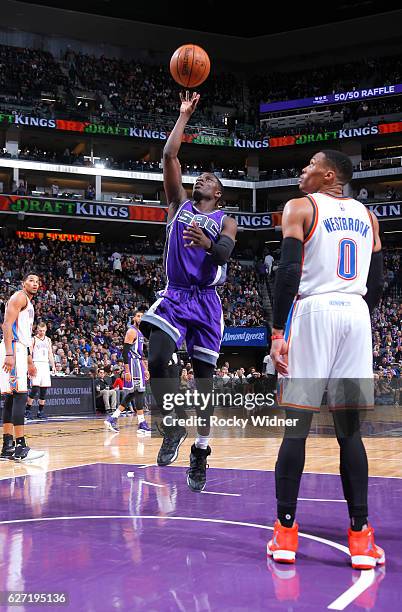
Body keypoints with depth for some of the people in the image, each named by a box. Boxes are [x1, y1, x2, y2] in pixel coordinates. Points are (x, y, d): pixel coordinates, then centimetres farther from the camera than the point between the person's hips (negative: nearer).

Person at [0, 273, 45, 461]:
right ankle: (20, 447, -16)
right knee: (20, 395, -14)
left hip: (19, 350, 10)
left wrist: (29, 361, 29)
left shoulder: (28, 304, 25)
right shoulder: (19, 297, -6)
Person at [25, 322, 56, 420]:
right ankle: (27, 410, -6)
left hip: (45, 365, 5)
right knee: (35, 388, -14)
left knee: (44, 390, 3)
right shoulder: (33, 339, -1)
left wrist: (53, 366, 9)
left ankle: (40, 412, 9)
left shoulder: (48, 340, 15)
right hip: (36, 364, -5)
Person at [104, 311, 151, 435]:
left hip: (138, 365, 10)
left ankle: (112, 419, 13)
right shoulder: (131, 331, -11)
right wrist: (127, 371, -23)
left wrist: (144, 369, 23)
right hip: (132, 365, -10)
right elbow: (125, 351, -18)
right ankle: (142, 424, -7)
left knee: (131, 395, 10)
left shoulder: (139, 333, 19)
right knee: (139, 392, -9)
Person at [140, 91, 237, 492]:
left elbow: (225, 253, -13)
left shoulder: (225, 221, 8)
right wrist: (184, 116, 4)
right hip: (173, 296, 1)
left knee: (203, 377, 2)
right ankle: (172, 426, 0)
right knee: (156, 361, -22)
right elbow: (169, 156, 2)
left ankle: (201, 451, 13)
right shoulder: (179, 204, 13)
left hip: (205, 302, -1)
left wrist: (206, 243, -34)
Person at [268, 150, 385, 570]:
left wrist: (277, 331, -10)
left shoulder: (300, 207, 2)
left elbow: (289, 271, -10)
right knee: (349, 428, 7)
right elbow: (377, 284, 16)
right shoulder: (367, 215, 18)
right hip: (356, 315, 4)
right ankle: (360, 537, 5)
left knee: (297, 424, 0)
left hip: (313, 312, -4)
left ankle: (285, 533, 3)